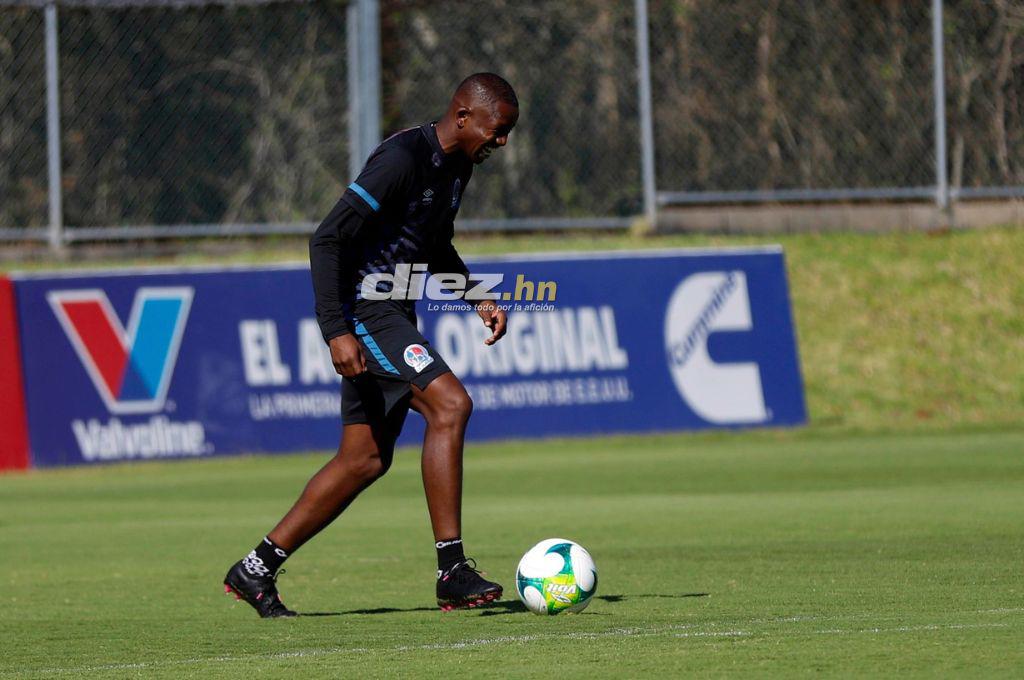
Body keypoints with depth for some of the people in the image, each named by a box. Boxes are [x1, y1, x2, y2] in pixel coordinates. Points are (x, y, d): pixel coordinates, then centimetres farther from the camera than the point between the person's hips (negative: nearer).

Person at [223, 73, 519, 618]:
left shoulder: (456, 165, 11)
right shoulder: (403, 159, -20)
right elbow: (327, 239, -22)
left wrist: (477, 298, 14)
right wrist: (335, 332, -27)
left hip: (393, 317, 10)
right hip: (360, 311, -10)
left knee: (366, 460, 9)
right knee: (450, 405, -22)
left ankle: (257, 569, 17)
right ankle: (452, 572, -22)